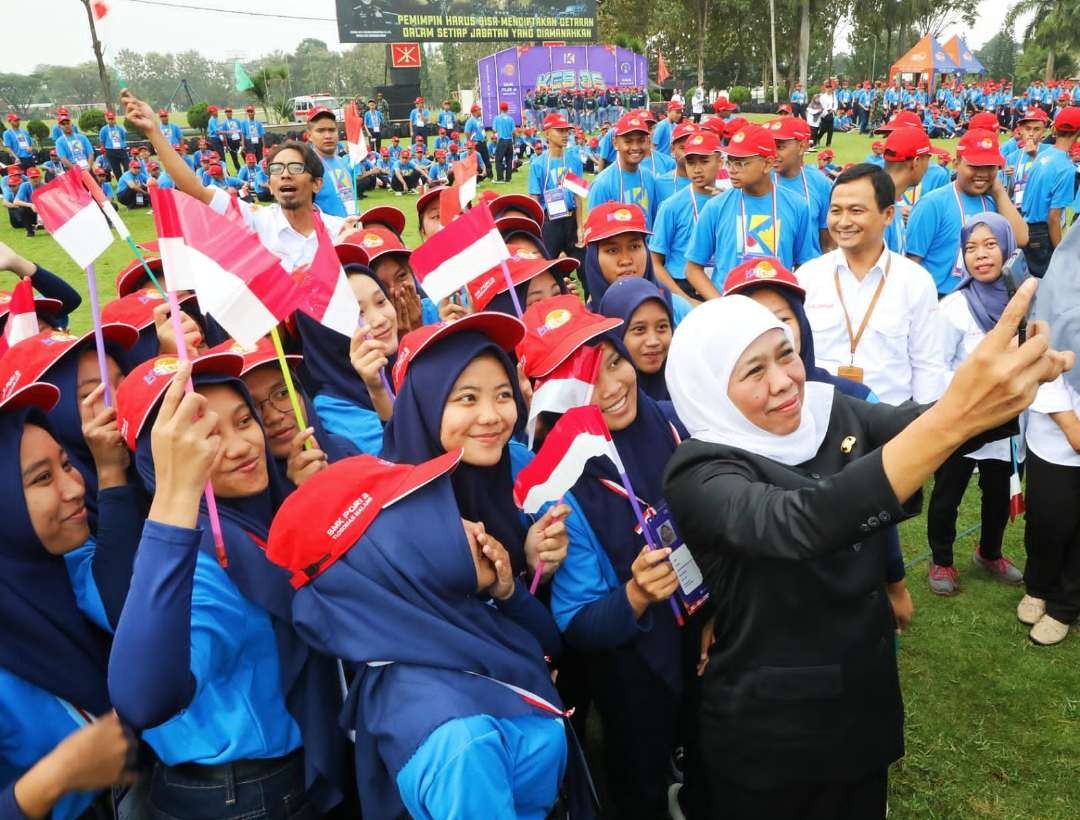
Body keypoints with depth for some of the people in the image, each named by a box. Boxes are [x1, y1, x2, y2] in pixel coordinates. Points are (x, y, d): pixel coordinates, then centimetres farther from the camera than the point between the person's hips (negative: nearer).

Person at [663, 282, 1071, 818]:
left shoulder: (831, 413, -6)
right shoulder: (700, 475, -26)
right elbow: (797, 524, -43)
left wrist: (1026, 371, -32)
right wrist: (953, 417, -53)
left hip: (865, 699, 5)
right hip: (769, 728, -5)